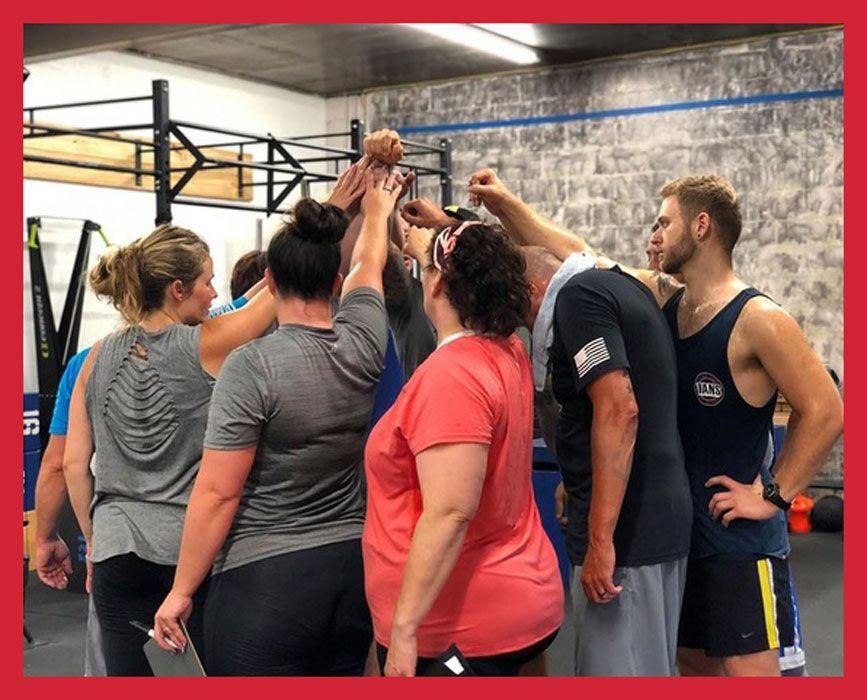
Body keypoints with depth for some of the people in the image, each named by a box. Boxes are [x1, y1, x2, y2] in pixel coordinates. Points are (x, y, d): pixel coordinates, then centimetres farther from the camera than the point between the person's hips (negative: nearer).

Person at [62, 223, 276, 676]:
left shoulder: (99, 357, 5)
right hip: (195, 548, -4)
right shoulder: (205, 346, -8)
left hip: (118, 550, 4)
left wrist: (95, 542, 15)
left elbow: (74, 463, 5)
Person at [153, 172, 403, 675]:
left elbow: (218, 493, -14)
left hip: (266, 583, -6)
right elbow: (369, 264, 21)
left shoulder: (253, 365, -15)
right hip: (352, 573, 6)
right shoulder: (363, 347, 0)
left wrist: (181, 591, -4)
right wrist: (378, 208, 41)